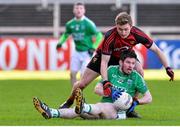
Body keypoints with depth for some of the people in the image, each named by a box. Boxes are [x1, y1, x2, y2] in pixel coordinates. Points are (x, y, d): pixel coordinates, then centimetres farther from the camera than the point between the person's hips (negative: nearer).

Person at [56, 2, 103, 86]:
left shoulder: (88, 23, -16)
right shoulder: (70, 24, -1)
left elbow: (99, 36, -13)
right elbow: (66, 34, 18)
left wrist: (93, 48, -18)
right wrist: (60, 42, 2)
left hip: (87, 52, -5)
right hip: (77, 52, 5)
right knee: (72, 74, 3)